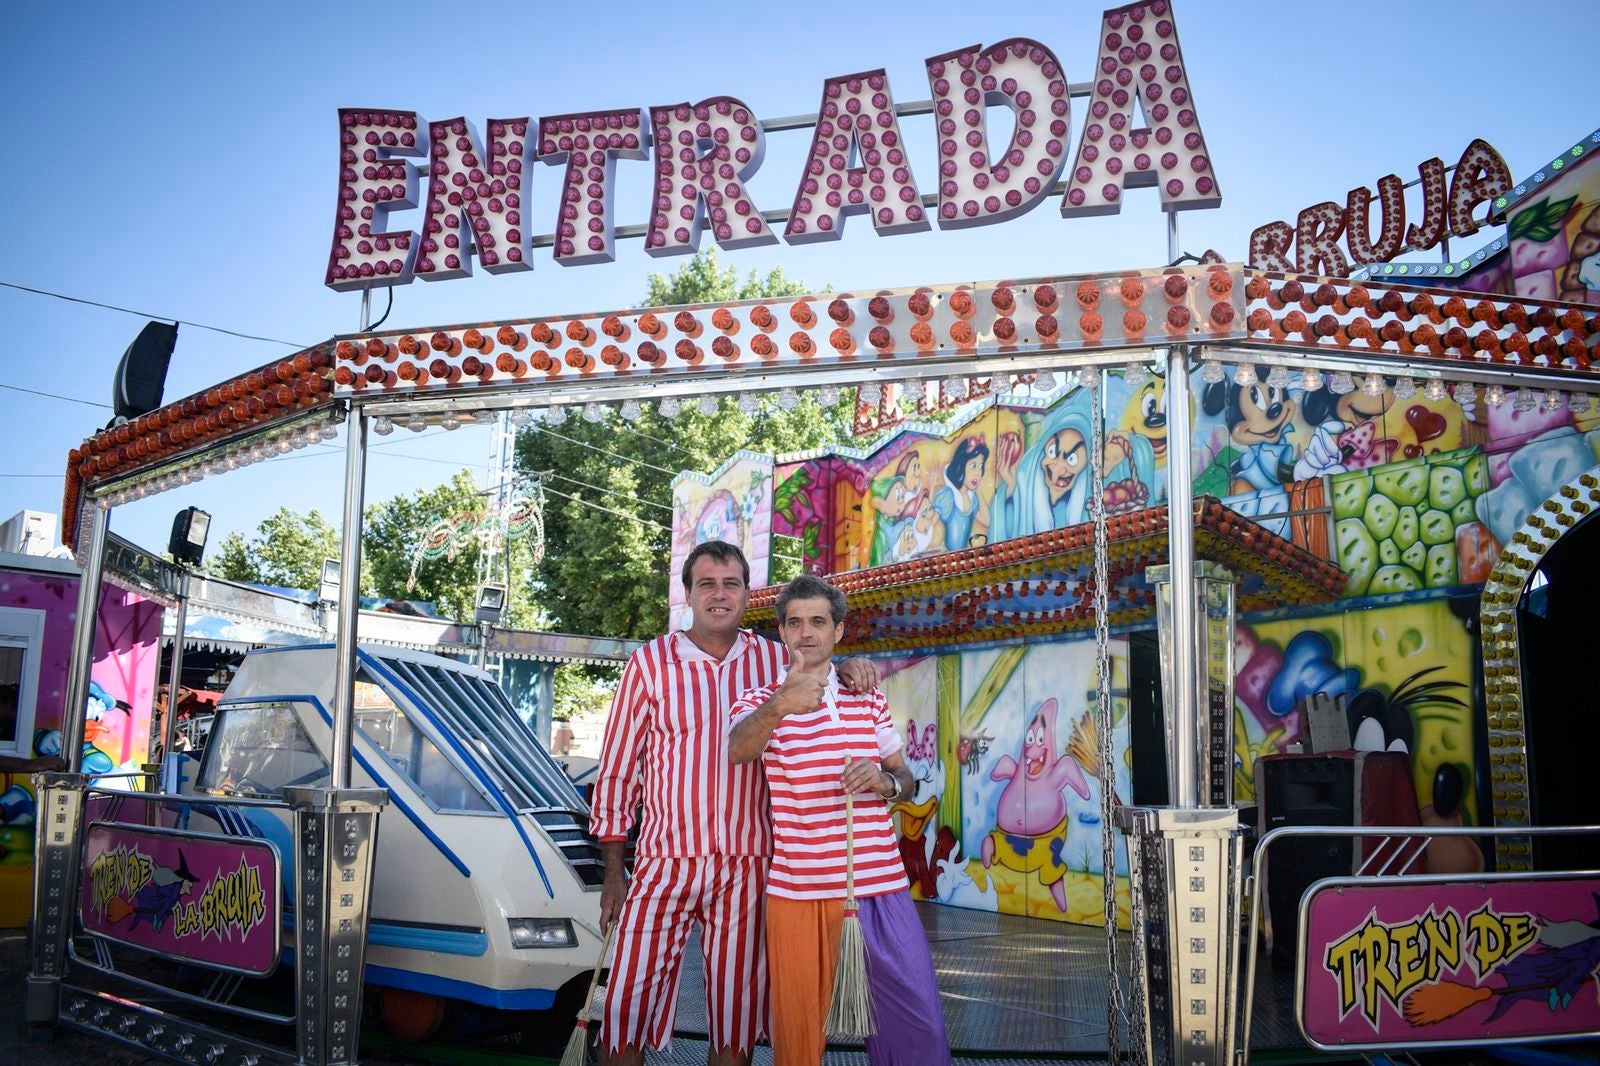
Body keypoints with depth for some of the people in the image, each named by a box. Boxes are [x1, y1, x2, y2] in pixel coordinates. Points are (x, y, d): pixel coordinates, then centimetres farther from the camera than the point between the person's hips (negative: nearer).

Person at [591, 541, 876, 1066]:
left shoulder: (775, 659, 6)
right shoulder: (651, 663, -1)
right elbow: (616, 770, 3)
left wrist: (848, 667, -2)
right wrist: (613, 873, 1)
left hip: (749, 865, 2)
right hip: (665, 861, -2)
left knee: (736, 1014, 10)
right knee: (627, 1007, -2)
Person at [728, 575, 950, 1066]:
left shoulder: (869, 698, 12)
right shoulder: (760, 701, 1)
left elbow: (906, 781, 15)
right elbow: (738, 750, -22)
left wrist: (884, 781, -10)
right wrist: (778, 706, -43)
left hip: (881, 887, 3)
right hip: (797, 892, -2)